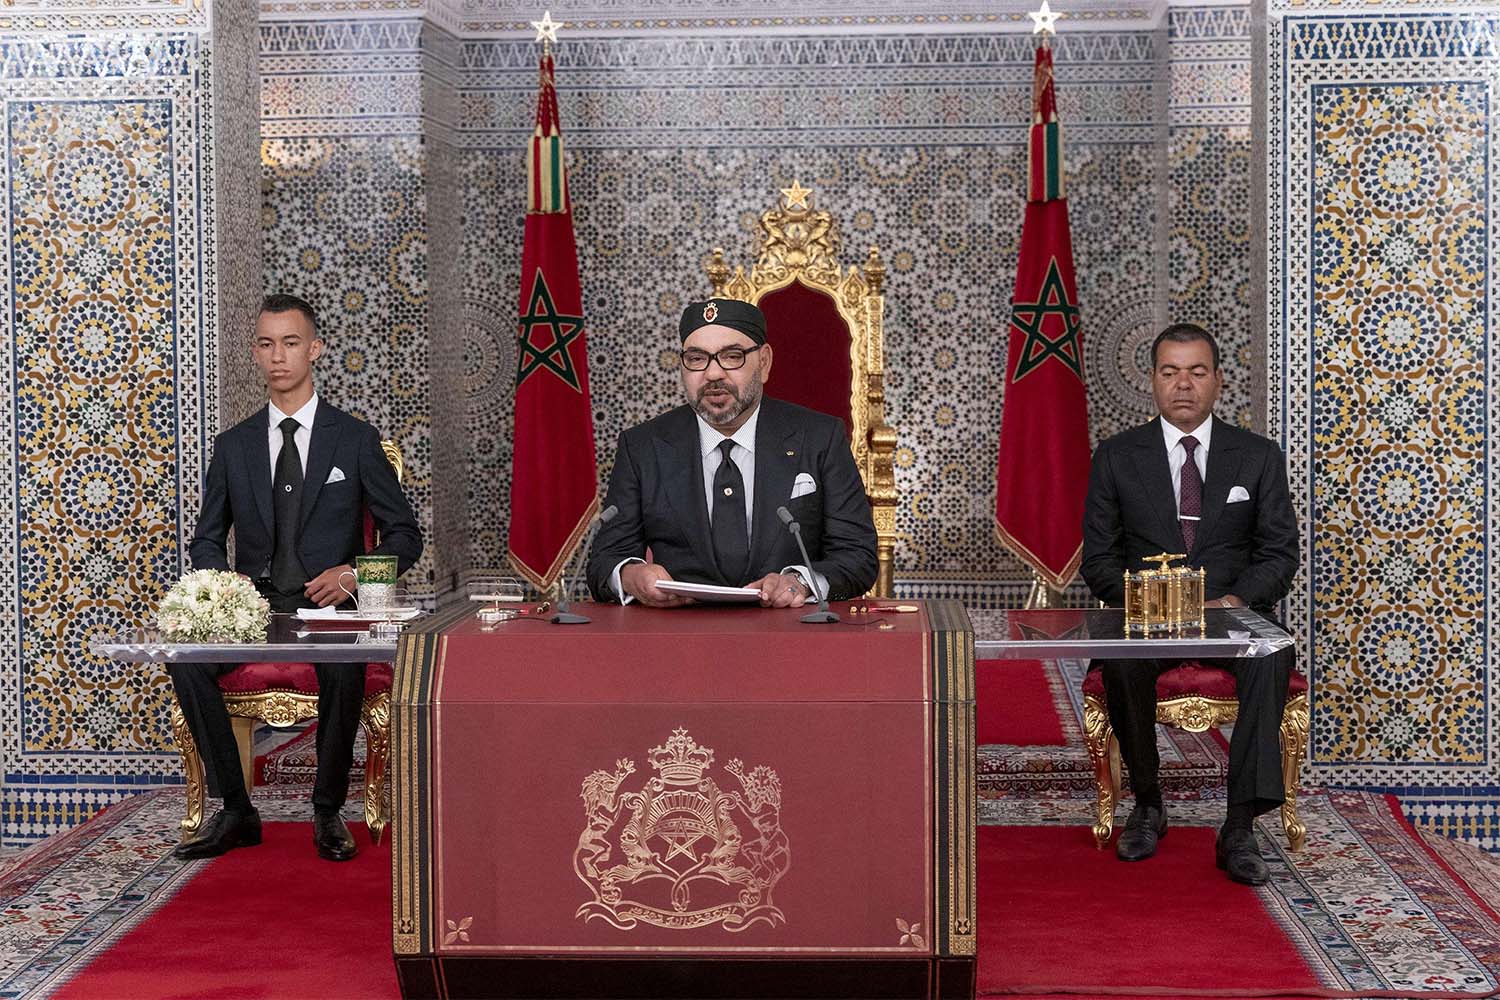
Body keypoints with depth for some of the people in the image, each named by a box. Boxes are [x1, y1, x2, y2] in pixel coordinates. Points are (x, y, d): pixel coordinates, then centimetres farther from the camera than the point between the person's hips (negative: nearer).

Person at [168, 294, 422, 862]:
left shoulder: (354, 440, 5)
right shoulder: (234, 446, 12)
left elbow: (404, 535, 7)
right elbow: (206, 540, 17)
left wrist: (351, 572, -13)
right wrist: (225, 581, -6)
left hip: (329, 606, -3)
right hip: (253, 608, 3)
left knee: (345, 664, -36)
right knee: (183, 655, -27)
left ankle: (328, 812, -17)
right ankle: (235, 811, -15)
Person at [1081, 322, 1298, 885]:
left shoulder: (1259, 457, 9)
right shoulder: (1117, 457, 8)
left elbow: (1280, 553, 5)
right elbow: (1098, 558, 5)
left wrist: (1236, 599, -15)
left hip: (1233, 612, 0)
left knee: (1272, 658, -34)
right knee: (1120, 661, -34)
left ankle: (1239, 826, -31)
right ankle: (1147, 804, -11)